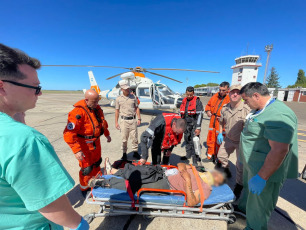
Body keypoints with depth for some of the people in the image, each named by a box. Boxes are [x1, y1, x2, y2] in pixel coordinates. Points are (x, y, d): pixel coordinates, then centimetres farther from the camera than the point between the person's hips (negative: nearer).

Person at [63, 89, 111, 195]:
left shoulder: (97, 108, -1)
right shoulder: (78, 112, -27)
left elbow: (103, 122, 14)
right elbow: (69, 133, -29)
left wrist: (107, 134, 22)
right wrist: (76, 150, -33)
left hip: (96, 142, 8)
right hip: (84, 145, -7)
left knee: (96, 163, 24)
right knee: (87, 168, 7)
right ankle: (85, 189, 36)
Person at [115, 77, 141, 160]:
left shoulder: (133, 97, 5)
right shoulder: (118, 99, 2)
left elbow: (137, 108, 9)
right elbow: (117, 111, 5)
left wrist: (139, 118, 3)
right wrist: (116, 122, 2)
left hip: (133, 120, 1)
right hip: (124, 120, -1)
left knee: (134, 137, 8)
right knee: (124, 138, 7)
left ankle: (135, 152, 23)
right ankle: (124, 153, 22)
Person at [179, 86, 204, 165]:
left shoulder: (197, 101, -8)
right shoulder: (184, 101, 11)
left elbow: (200, 115, -12)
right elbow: (181, 113, 18)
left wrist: (198, 128, -16)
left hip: (194, 125, -5)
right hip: (186, 125, 6)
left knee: (194, 142, -6)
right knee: (187, 140, 15)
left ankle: (195, 161, 5)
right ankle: (188, 155, 33)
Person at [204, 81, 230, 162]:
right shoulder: (215, 96, 10)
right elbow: (208, 104, 23)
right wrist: (208, 111, 6)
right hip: (213, 121, 6)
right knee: (210, 139, 14)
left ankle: (217, 158, 23)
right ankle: (210, 156, 30)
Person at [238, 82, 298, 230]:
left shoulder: (278, 115, -28)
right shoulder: (259, 110, 5)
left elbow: (279, 150, -32)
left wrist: (261, 177, -28)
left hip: (266, 170, -9)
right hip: (252, 165, 10)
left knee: (258, 209, 12)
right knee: (248, 190, 31)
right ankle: (243, 208, 55)